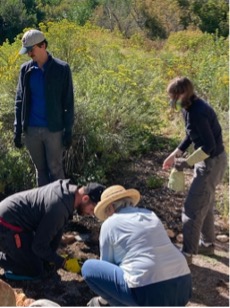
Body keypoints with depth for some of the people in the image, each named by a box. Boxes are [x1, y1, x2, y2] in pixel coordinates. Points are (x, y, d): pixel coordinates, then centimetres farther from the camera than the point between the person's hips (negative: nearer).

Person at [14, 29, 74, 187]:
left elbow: (68, 102, -5)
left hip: (54, 129, -3)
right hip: (31, 129, 4)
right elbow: (20, 101, 7)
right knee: (40, 169, 13)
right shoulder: (26, 69, 4)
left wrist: (68, 130, -7)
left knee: (55, 169, 4)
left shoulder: (61, 68, -7)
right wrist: (18, 129, 3)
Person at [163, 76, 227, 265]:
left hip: (212, 163, -10)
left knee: (192, 208, -1)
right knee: (204, 205, 22)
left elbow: (209, 146, -26)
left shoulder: (197, 113, -27)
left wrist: (187, 163, -18)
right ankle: (207, 244, 39)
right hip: (209, 160, 10)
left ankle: (187, 253, 12)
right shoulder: (191, 107, 3)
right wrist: (175, 154, 11)